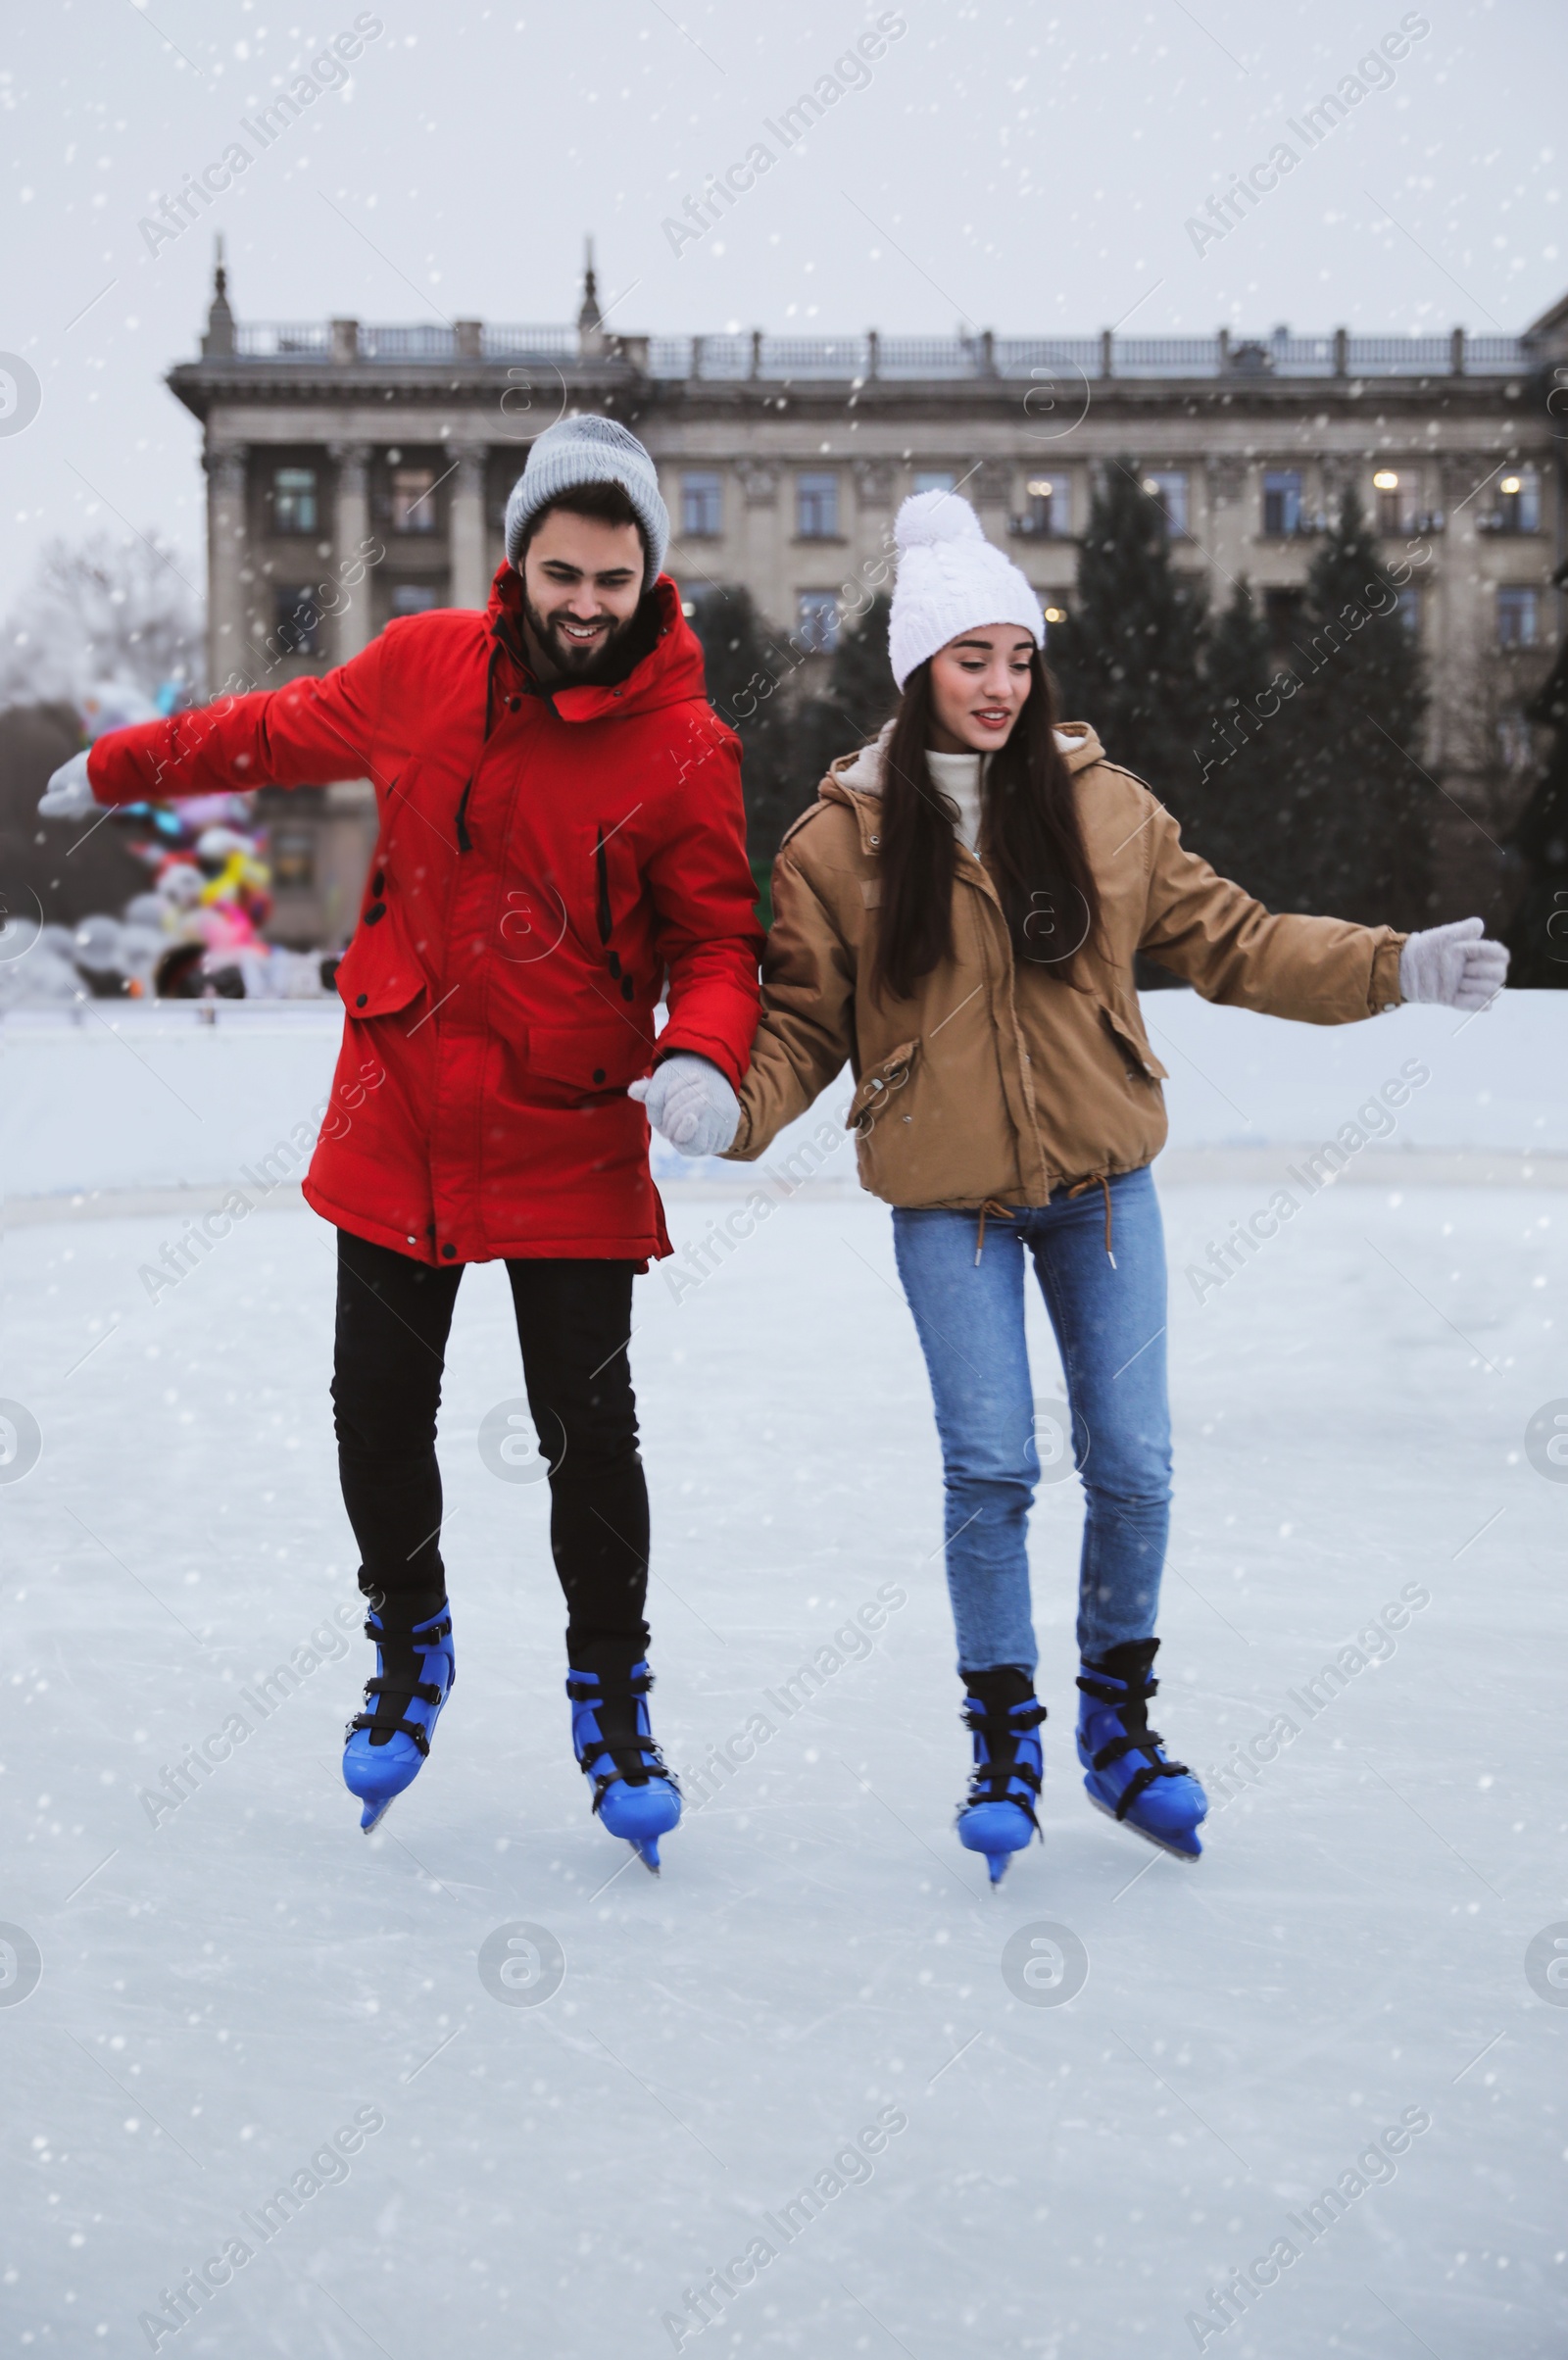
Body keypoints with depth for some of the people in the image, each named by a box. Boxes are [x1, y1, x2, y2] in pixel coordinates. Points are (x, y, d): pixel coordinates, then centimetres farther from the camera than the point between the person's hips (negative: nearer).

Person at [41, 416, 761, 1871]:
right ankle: (408, 1653, 36)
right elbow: (275, 734, 15)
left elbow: (717, 936, -4)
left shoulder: (685, 751, -10)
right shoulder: (423, 672, -3)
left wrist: (705, 1055, -25)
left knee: (589, 1436, -1)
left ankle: (611, 1699, 21)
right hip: (398, 1123, 3)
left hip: (573, 1144, -2)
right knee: (378, 1421, 10)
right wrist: (120, 768, 27)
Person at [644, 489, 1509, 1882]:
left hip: (1100, 1184, 2)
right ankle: (1004, 1741, 15)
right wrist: (732, 1104, -19)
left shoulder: (1103, 808, 0)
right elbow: (800, 1019, 0)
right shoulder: (842, 840, -4)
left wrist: (1394, 968, -2)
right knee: (990, 1466, -5)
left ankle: (1120, 1722, 24)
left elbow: (1227, 940, 6)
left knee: (1133, 1462, 3)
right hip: (948, 1202, -2)